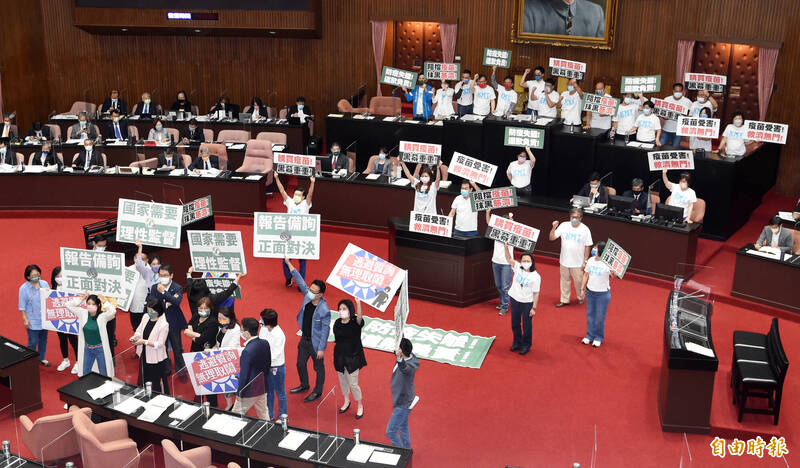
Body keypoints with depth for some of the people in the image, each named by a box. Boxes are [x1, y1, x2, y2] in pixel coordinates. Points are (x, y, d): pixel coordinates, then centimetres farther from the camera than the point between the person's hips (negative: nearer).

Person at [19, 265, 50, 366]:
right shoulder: (24, 288, -12)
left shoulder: (44, 284, -3)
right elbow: (22, 306, -8)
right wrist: (25, 319, -9)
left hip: (44, 318, 4)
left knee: (43, 339, 18)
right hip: (32, 320, -4)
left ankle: (42, 358, 37)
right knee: (33, 342, 0)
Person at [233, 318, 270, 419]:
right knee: (264, 415, 19)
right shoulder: (265, 344, -4)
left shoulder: (247, 351, -27)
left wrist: (239, 393, -9)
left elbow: (244, 375, -21)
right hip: (263, 388, 7)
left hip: (249, 391, -7)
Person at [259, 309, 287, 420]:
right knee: (268, 391, 22)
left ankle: (282, 417, 28)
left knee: (280, 393, 12)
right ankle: (269, 415, 39)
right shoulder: (263, 329, -6)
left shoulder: (279, 335, -26)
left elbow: (275, 354, -25)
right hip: (266, 366, 7)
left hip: (277, 367, -7)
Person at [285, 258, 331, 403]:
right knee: (300, 364, 23)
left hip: (316, 342, -7)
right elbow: (300, 281, -2)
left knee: (318, 367, 13)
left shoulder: (324, 310, -28)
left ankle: (318, 391, 31)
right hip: (304, 339, 7)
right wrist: (289, 264, -2)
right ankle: (304, 385, 46)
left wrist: (321, 348, -18)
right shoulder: (307, 296, -11)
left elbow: (325, 330, -22)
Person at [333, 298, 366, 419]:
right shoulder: (337, 323, -2)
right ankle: (346, 401, 44)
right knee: (342, 381, 19)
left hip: (353, 357, -5)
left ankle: (360, 406, 25)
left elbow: (359, 318, -42)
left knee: (353, 384, 2)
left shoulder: (355, 322, -17)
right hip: (340, 356, 5)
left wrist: (358, 304, -58)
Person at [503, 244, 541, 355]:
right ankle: (517, 342, 35)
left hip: (527, 303, -4)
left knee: (527, 325, 6)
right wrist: (506, 247, -30)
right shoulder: (518, 268, -2)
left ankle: (526, 345, 25)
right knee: (515, 323, 17)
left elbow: (536, 293, -12)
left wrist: (534, 308, -12)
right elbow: (509, 258, -13)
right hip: (514, 300, 4)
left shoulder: (535, 276, -13)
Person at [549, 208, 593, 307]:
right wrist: (554, 228, -22)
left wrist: (585, 261, -6)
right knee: (564, 281, 14)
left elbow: (587, 246, -5)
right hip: (564, 261, 2)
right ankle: (564, 300, 29)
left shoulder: (585, 229, -10)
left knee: (578, 281, 10)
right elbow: (552, 238, -5)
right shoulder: (564, 226, -6)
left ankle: (580, 297, 35)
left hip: (578, 262, -2)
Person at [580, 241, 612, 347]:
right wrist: (582, 288, 11)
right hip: (590, 291, 5)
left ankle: (598, 338, 22)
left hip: (603, 293, -5)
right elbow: (586, 275, 9)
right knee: (590, 314, 14)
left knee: (600, 316, 6)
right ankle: (590, 335, 28)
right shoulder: (591, 261, 0)